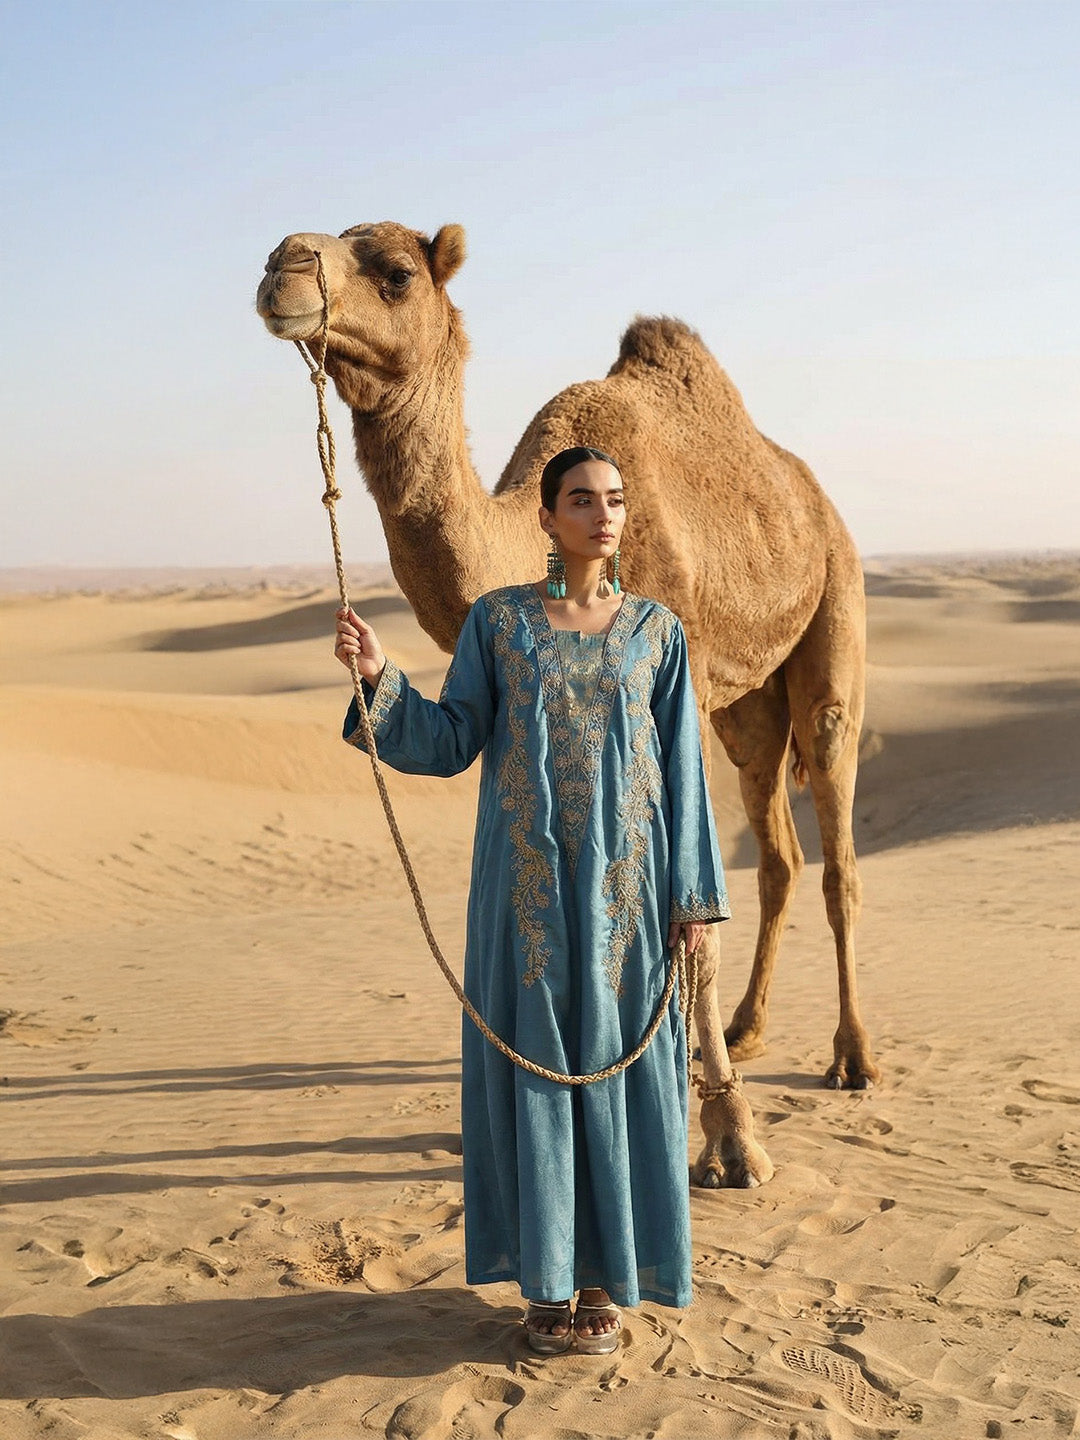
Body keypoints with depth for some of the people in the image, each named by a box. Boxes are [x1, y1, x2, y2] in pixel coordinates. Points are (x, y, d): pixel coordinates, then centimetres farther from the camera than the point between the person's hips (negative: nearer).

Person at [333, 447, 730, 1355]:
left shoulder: (656, 630, 4)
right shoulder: (495, 621, 3)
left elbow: (682, 767, 4)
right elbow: (451, 743, 1)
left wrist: (690, 896, 0)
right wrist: (381, 679, -15)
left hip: (623, 877, 1)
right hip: (527, 879, 0)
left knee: (615, 1063, 4)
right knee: (533, 1059, 4)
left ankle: (605, 1279, 18)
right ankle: (546, 1280, 17)